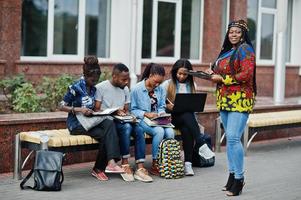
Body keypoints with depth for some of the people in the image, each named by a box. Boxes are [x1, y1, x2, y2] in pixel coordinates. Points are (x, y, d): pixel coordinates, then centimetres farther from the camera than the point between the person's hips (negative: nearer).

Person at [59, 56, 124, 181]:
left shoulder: (94, 89, 13)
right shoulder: (76, 87, -7)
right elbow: (62, 106, -9)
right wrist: (79, 109, -21)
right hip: (77, 124, -6)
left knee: (109, 123, -26)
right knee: (105, 134, -28)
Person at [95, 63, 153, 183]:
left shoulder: (125, 89, 15)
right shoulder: (100, 88, -5)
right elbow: (96, 110, -9)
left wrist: (128, 115, -6)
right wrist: (114, 112, -21)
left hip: (122, 121, 6)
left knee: (139, 129, -25)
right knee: (126, 127, -35)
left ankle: (140, 169, -31)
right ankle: (125, 164, -24)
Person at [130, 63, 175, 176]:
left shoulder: (160, 89, 11)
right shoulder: (137, 89, -5)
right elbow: (133, 109, -4)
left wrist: (161, 113, -7)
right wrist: (146, 114, -17)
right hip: (143, 120, -5)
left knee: (170, 132, -27)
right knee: (159, 131, -33)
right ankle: (155, 165, -23)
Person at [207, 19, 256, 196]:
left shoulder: (245, 49, -7)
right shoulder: (227, 50, 19)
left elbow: (246, 75, -18)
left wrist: (222, 79, -14)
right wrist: (214, 73, 8)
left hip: (240, 100, -9)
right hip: (225, 100, 9)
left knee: (233, 138, -15)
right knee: (230, 138, 12)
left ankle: (239, 179, -7)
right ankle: (232, 175, 20)